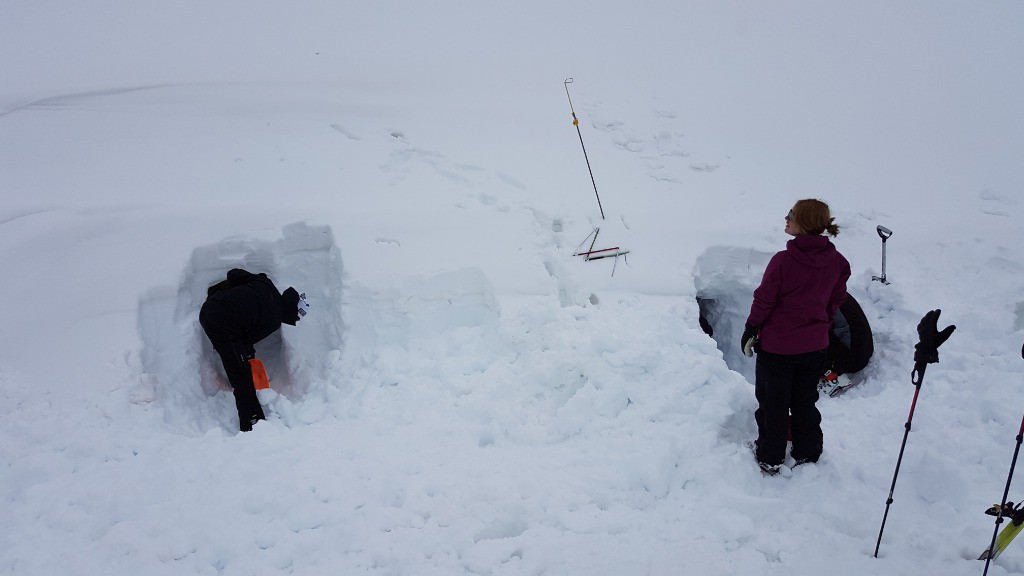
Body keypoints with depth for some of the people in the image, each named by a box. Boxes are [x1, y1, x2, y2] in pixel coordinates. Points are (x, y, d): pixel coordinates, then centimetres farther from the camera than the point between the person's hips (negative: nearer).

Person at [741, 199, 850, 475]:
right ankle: (807, 454, 34)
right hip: (814, 346, 5)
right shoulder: (837, 262, -7)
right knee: (805, 401, 22)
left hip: (776, 345, -4)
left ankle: (770, 457, 23)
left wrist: (750, 331, -2)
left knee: (772, 402, 13)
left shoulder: (783, 260, -23)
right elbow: (835, 302, 5)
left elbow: (763, 300, -16)